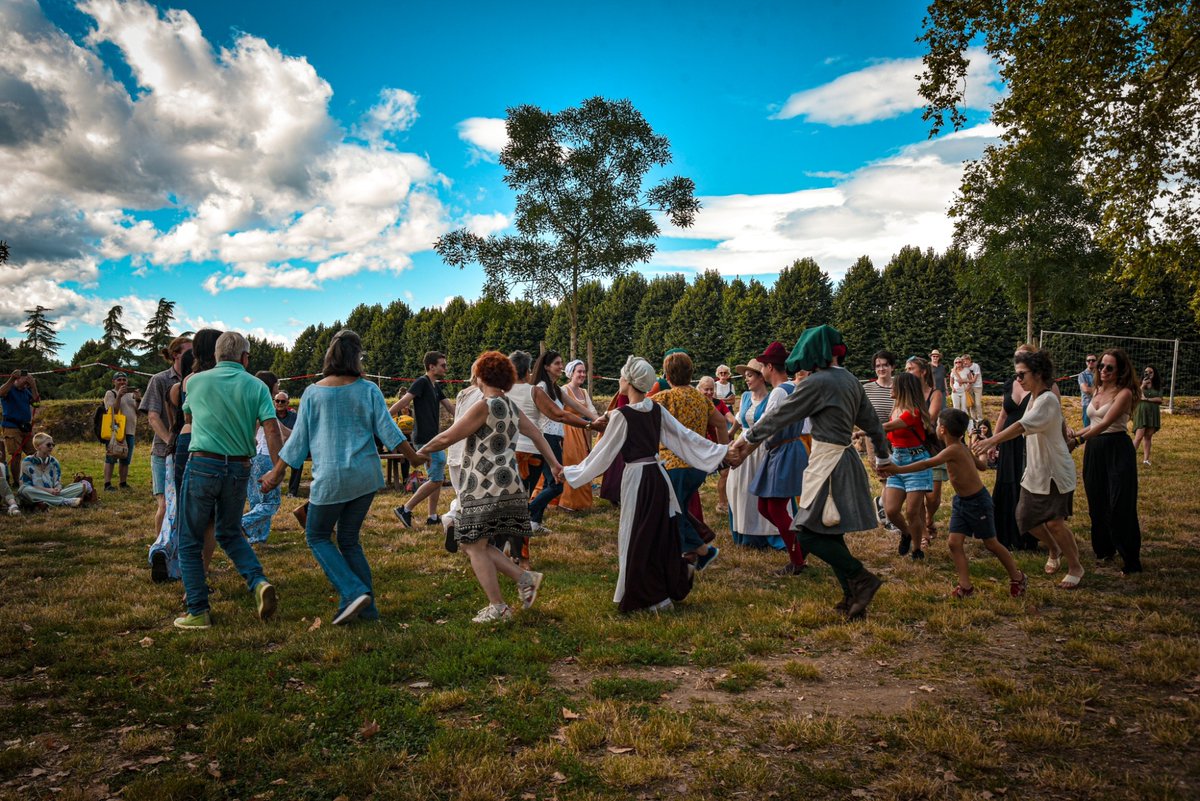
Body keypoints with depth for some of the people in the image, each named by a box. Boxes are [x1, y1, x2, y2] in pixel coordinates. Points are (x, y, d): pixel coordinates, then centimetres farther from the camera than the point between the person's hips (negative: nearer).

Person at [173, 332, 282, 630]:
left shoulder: (196, 381, 4)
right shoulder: (256, 386, 2)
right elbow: (272, 428, -9)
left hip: (202, 465, -2)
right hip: (239, 469, 2)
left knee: (190, 541, 11)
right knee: (229, 533, 22)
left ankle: (198, 612, 11)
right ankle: (259, 582, 1)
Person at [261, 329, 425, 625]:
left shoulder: (312, 393, -2)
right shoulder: (368, 390, -1)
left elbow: (298, 439, 2)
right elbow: (388, 430, -3)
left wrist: (276, 473, 13)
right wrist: (414, 456, 8)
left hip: (330, 478, -3)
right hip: (366, 476, 3)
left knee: (317, 536, 14)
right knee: (349, 539, 15)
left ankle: (354, 592, -2)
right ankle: (365, 607, 16)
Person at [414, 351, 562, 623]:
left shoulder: (484, 407, -12)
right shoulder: (511, 407, 14)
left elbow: (446, 438, -11)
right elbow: (536, 434, 22)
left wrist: (421, 451, 5)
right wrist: (554, 464, 30)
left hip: (487, 487, -9)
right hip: (506, 485, 9)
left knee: (475, 546, 1)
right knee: (474, 544, 16)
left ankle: (498, 608, 5)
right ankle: (525, 578, 11)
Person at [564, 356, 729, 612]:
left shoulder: (621, 415, -14)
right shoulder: (657, 409, 3)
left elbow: (603, 452, -9)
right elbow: (685, 435, 5)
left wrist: (570, 472, 0)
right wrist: (722, 449, 13)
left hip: (636, 478, -6)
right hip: (658, 475, 6)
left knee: (638, 538, 6)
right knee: (662, 534, 16)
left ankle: (653, 597, 14)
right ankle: (672, 588, 25)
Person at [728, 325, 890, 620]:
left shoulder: (817, 382, -14)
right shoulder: (851, 381, 11)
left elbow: (780, 415, -9)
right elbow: (871, 421, 21)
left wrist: (748, 439, 1)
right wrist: (883, 456, 35)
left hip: (827, 461, -9)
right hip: (846, 459, 9)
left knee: (809, 535, -6)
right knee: (831, 535, 12)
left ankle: (861, 577, -6)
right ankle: (853, 597, 14)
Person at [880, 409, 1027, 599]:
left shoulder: (953, 450, -25)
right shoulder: (961, 448, 3)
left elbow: (928, 464, -33)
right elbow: (981, 465, 14)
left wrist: (899, 469, -37)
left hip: (978, 501, -8)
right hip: (961, 501, 8)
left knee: (991, 544, 7)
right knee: (954, 542, 0)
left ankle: (1018, 578, 28)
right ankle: (966, 586, 6)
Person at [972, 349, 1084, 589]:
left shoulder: (1048, 400, -21)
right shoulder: (1033, 397, 8)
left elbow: (1022, 426, -36)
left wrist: (992, 440, -46)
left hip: (1055, 472, -8)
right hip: (1035, 470, 8)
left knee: (1054, 521, -11)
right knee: (1027, 518, 9)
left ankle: (1076, 567, 11)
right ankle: (1055, 551, 36)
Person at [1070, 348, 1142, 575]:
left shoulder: (1124, 393, -11)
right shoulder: (1098, 391, 12)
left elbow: (1105, 423, -22)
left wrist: (1078, 440, -30)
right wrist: (1075, 434, 6)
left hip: (1117, 451, -7)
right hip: (1095, 450, 7)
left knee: (1120, 507, -5)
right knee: (1097, 504, 13)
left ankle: (1132, 562, 4)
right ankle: (1104, 549, 28)